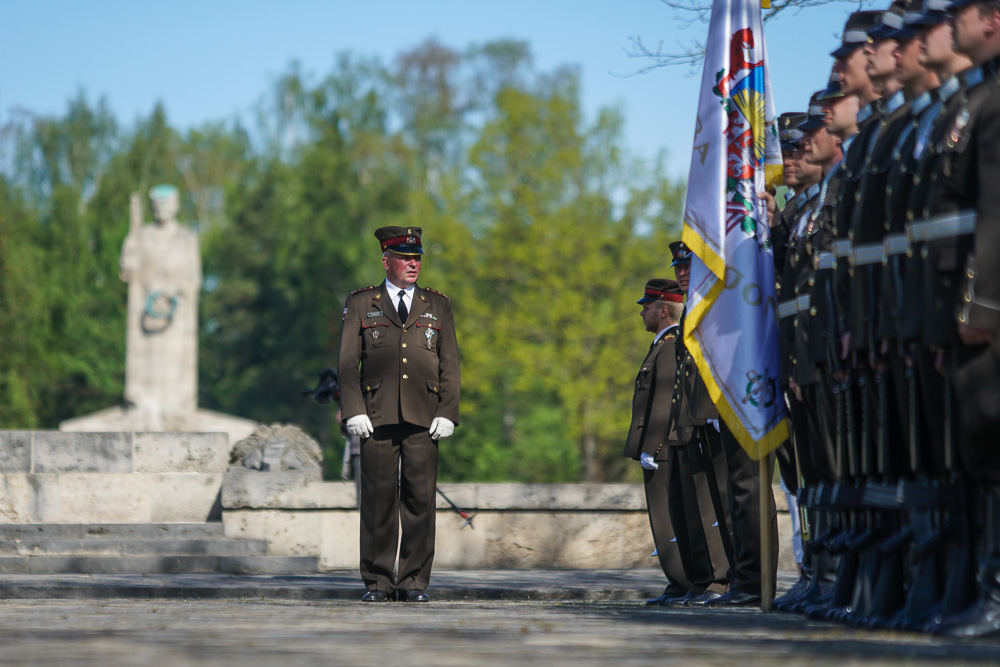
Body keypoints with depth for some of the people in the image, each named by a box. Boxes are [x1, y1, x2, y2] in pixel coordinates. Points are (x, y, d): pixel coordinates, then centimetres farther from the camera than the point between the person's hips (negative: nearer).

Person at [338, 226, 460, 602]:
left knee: (420, 498, -2)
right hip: (377, 417, -1)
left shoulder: (437, 306, 15)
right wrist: (354, 412, -6)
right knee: (378, 498, -2)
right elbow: (348, 363, 6)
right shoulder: (361, 304, 11)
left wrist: (446, 413, -1)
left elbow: (449, 364, 11)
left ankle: (414, 582, 2)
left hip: (423, 418, 1)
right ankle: (378, 582, 3)